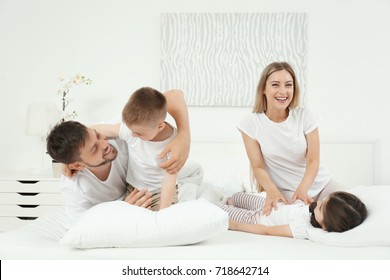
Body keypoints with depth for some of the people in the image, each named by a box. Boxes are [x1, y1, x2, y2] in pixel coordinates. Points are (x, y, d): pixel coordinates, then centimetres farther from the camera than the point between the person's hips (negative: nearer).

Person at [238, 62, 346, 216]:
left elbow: (313, 161, -8)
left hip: (320, 183, 3)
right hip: (284, 191, -3)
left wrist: (302, 189, -27)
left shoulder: (305, 116, -6)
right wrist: (272, 190, -28)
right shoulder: (250, 124, -9)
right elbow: (258, 167, -8)